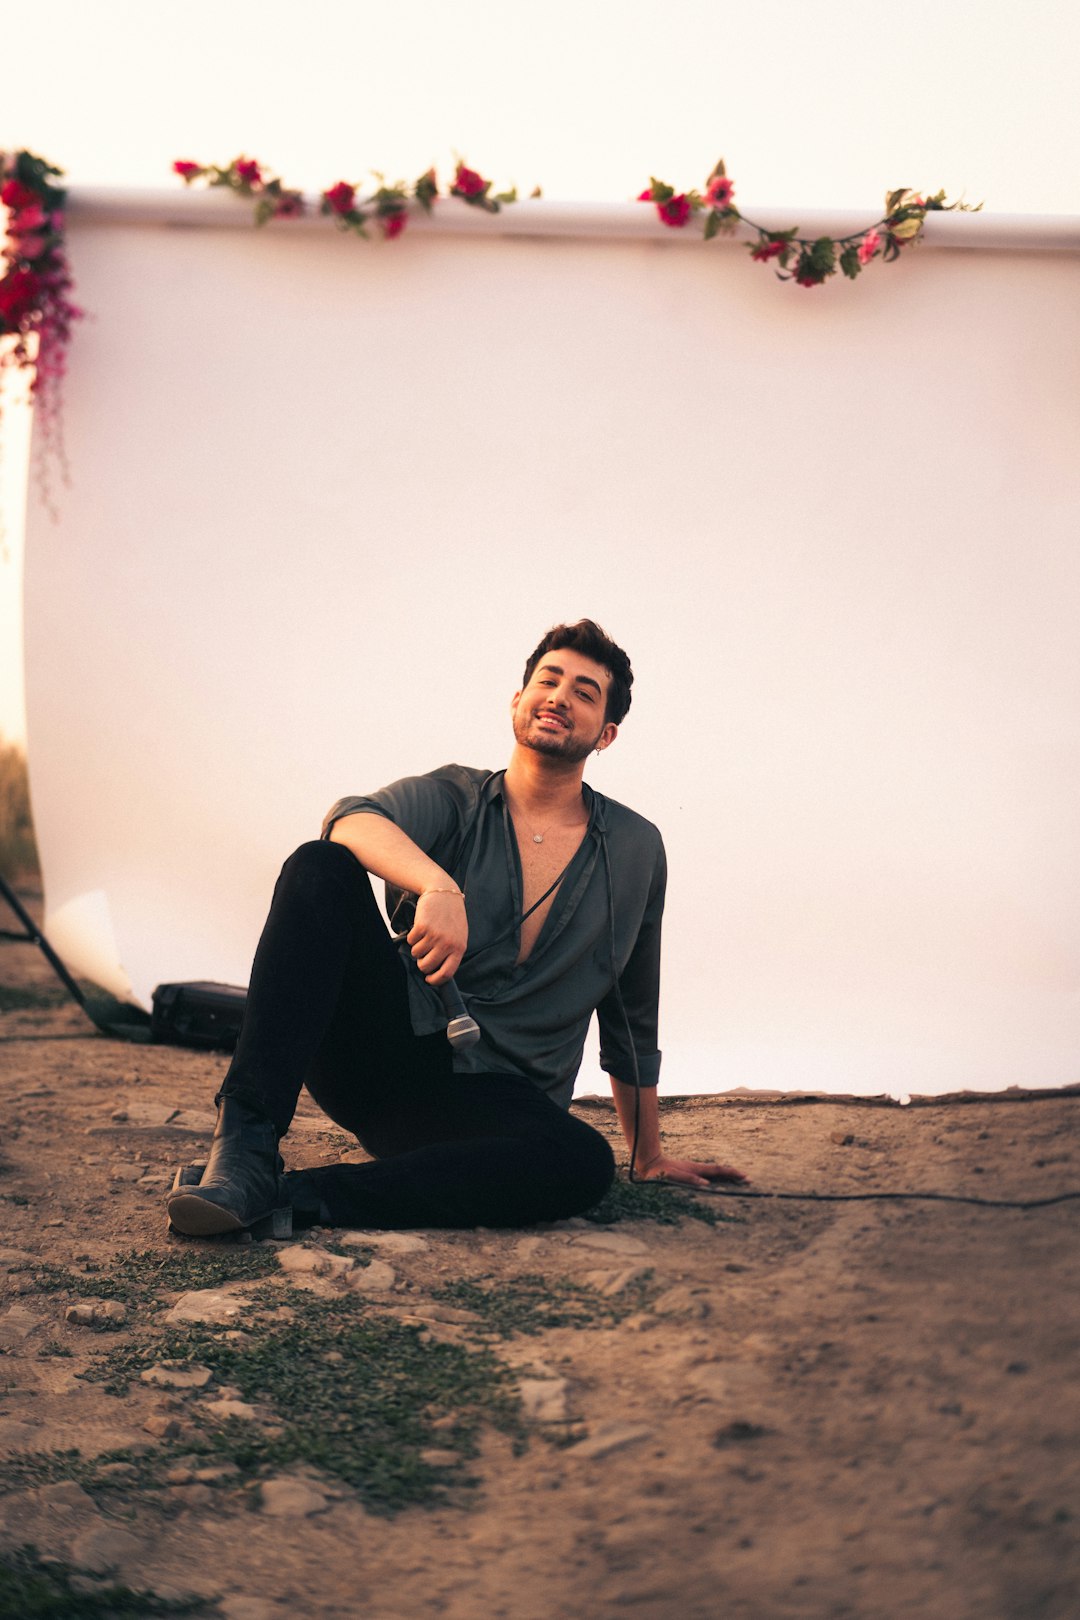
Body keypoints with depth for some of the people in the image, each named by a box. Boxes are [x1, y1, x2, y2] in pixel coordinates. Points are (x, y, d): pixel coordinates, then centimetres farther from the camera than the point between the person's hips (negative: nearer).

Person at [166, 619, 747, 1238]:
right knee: (321, 868, -23)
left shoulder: (635, 851, 9)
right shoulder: (454, 797, 4)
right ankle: (247, 1145, -33)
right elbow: (353, 820, -20)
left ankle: (300, 1197, -32)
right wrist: (440, 887, -39)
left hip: (494, 1099, 1)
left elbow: (631, 1022, 19)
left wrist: (650, 1155, 23)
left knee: (585, 1164, -34)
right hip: (385, 1053, -1)